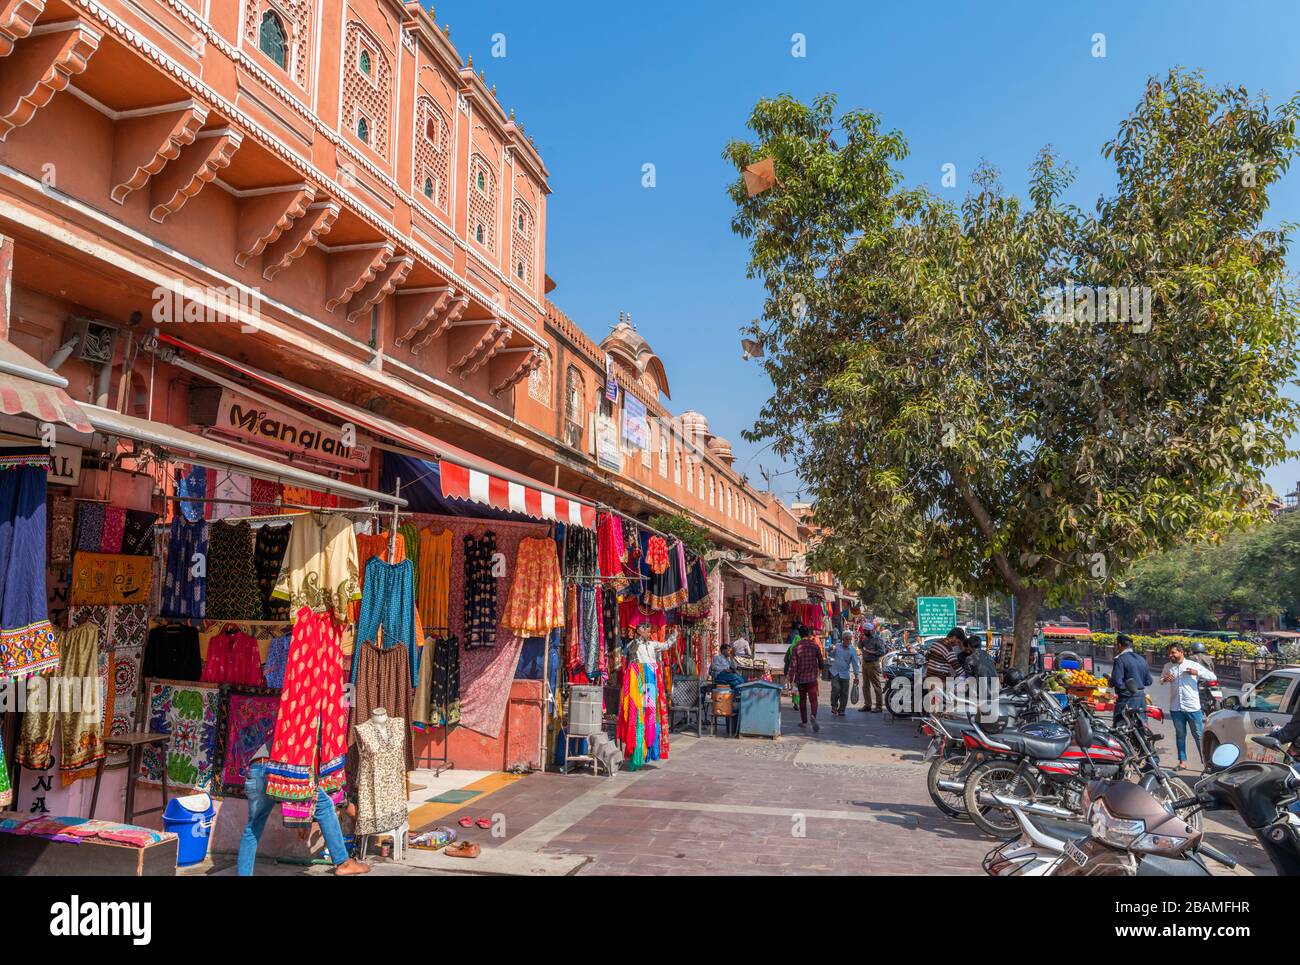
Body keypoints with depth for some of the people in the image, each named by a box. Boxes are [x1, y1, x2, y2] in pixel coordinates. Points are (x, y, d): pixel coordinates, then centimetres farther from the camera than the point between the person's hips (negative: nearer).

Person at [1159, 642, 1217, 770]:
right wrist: (1165, 679, -3)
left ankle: (1206, 760, 11)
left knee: (1199, 735, 2)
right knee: (1180, 735, 12)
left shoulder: (1193, 665, -2)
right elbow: (1160, 679, 21)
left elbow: (1212, 677, -2)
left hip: (1193, 707, -3)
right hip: (1176, 707, 3)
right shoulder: (1168, 666, 7)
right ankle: (1182, 761, 20)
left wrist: (1197, 673, -17)